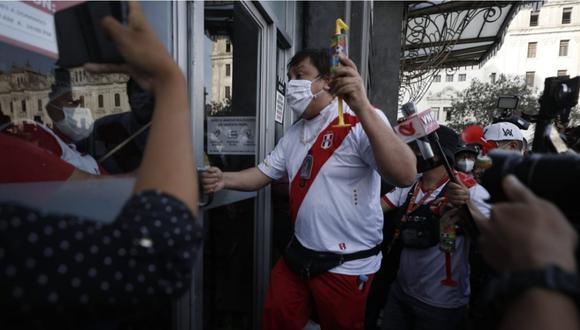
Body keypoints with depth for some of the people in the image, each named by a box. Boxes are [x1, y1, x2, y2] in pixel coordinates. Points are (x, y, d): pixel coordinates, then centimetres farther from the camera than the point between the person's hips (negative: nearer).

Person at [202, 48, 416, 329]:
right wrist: (225, 179, -10)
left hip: (347, 265, -5)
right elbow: (263, 173, 9)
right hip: (298, 255, 6)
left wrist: (363, 107, -41)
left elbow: (404, 176, -30)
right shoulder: (294, 133, 7)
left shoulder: (362, 121, -16)